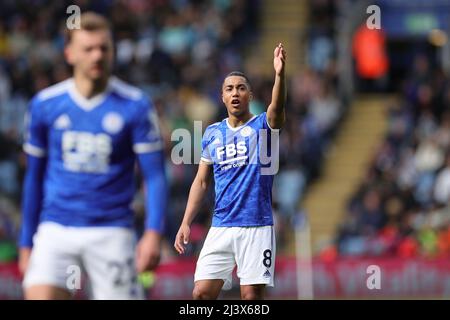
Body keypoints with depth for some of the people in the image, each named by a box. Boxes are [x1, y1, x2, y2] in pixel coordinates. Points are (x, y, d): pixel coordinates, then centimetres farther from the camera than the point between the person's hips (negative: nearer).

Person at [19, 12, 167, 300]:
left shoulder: (135, 106, -3)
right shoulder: (44, 105, 4)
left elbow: (155, 175, -4)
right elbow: (34, 178, 13)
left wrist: (154, 233, -17)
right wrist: (26, 242, 14)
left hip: (111, 232, -1)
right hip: (55, 232, 1)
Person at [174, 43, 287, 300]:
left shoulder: (263, 126, -1)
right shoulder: (213, 133, 11)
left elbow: (277, 108, -24)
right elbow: (201, 182, 14)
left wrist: (280, 74, -43)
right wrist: (186, 223, 6)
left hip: (257, 227, -4)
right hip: (221, 228, 4)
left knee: (252, 296, -4)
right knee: (202, 293, -3)